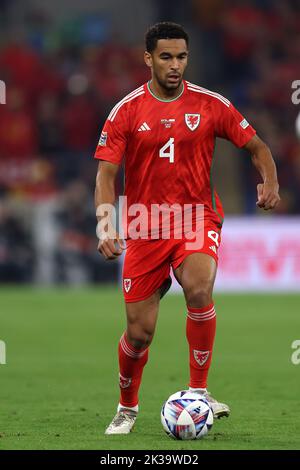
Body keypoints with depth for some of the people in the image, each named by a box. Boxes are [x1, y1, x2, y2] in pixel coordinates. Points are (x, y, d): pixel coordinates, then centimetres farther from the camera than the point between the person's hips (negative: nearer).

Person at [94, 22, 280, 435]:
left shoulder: (211, 105, -1)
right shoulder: (127, 111, -3)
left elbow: (256, 146, 8)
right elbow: (106, 172, -6)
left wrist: (270, 182, -12)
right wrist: (105, 222, -22)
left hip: (198, 220, 0)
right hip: (145, 229, 0)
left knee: (199, 289, -32)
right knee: (140, 332, 0)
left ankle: (199, 391, -18)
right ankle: (127, 408, 28)